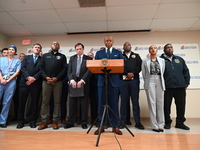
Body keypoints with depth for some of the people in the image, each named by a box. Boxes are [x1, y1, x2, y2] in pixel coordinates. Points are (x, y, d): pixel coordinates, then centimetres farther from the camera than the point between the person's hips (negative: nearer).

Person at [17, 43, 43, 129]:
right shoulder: (26, 57, 17)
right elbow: (23, 68, 4)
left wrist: (34, 78, -13)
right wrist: (28, 77, -11)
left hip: (36, 83, -1)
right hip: (24, 82, 2)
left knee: (34, 102, 3)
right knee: (22, 102, 4)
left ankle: (32, 121, 15)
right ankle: (20, 121, 16)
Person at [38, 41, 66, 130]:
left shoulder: (62, 56, 14)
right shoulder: (45, 56, 18)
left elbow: (64, 69, 2)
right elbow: (41, 67, 9)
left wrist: (57, 78, -10)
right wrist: (46, 77, -7)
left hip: (58, 81, -1)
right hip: (46, 80, 2)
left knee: (57, 101, 1)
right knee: (45, 101, 2)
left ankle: (55, 121, 9)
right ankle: (44, 121, 10)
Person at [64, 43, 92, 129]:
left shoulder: (88, 58, 4)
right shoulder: (72, 58, 14)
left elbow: (89, 71, -5)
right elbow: (69, 71, 6)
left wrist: (81, 81, -15)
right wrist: (72, 80, -10)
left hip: (84, 83, -2)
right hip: (73, 82, 3)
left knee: (84, 103, 3)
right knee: (72, 103, 5)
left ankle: (84, 122, 14)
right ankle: (71, 122, 17)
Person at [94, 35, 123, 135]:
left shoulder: (118, 53, 12)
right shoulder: (99, 53, 15)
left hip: (114, 81, 0)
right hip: (102, 80, 1)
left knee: (114, 103, 4)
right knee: (101, 103, 4)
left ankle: (115, 126, 15)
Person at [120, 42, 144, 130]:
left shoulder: (136, 56, 18)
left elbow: (140, 66, 5)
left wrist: (133, 73, -10)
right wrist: (127, 74, -11)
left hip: (134, 80, 1)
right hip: (123, 80, -1)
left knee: (135, 101, 3)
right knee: (124, 101, 2)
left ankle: (137, 122, 10)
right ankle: (123, 121, 11)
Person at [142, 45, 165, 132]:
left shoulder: (162, 60, 15)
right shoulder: (145, 61, 9)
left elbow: (163, 72, 13)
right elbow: (144, 74, 8)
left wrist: (162, 82, 8)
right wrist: (147, 82, 6)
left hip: (160, 81, 3)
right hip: (150, 81, -2)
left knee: (160, 103, 2)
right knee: (152, 103, -3)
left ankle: (160, 125, 11)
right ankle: (154, 125, 3)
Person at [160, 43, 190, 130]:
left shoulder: (179, 59, 18)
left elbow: (186, 71, 16)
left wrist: (186, 82, 8)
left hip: (180, 87, 4)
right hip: (167, 87, -4)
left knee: (181, 105, 9)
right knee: (166, 106, 3)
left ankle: (180, 122, 25)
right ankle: (167, 122, 19)